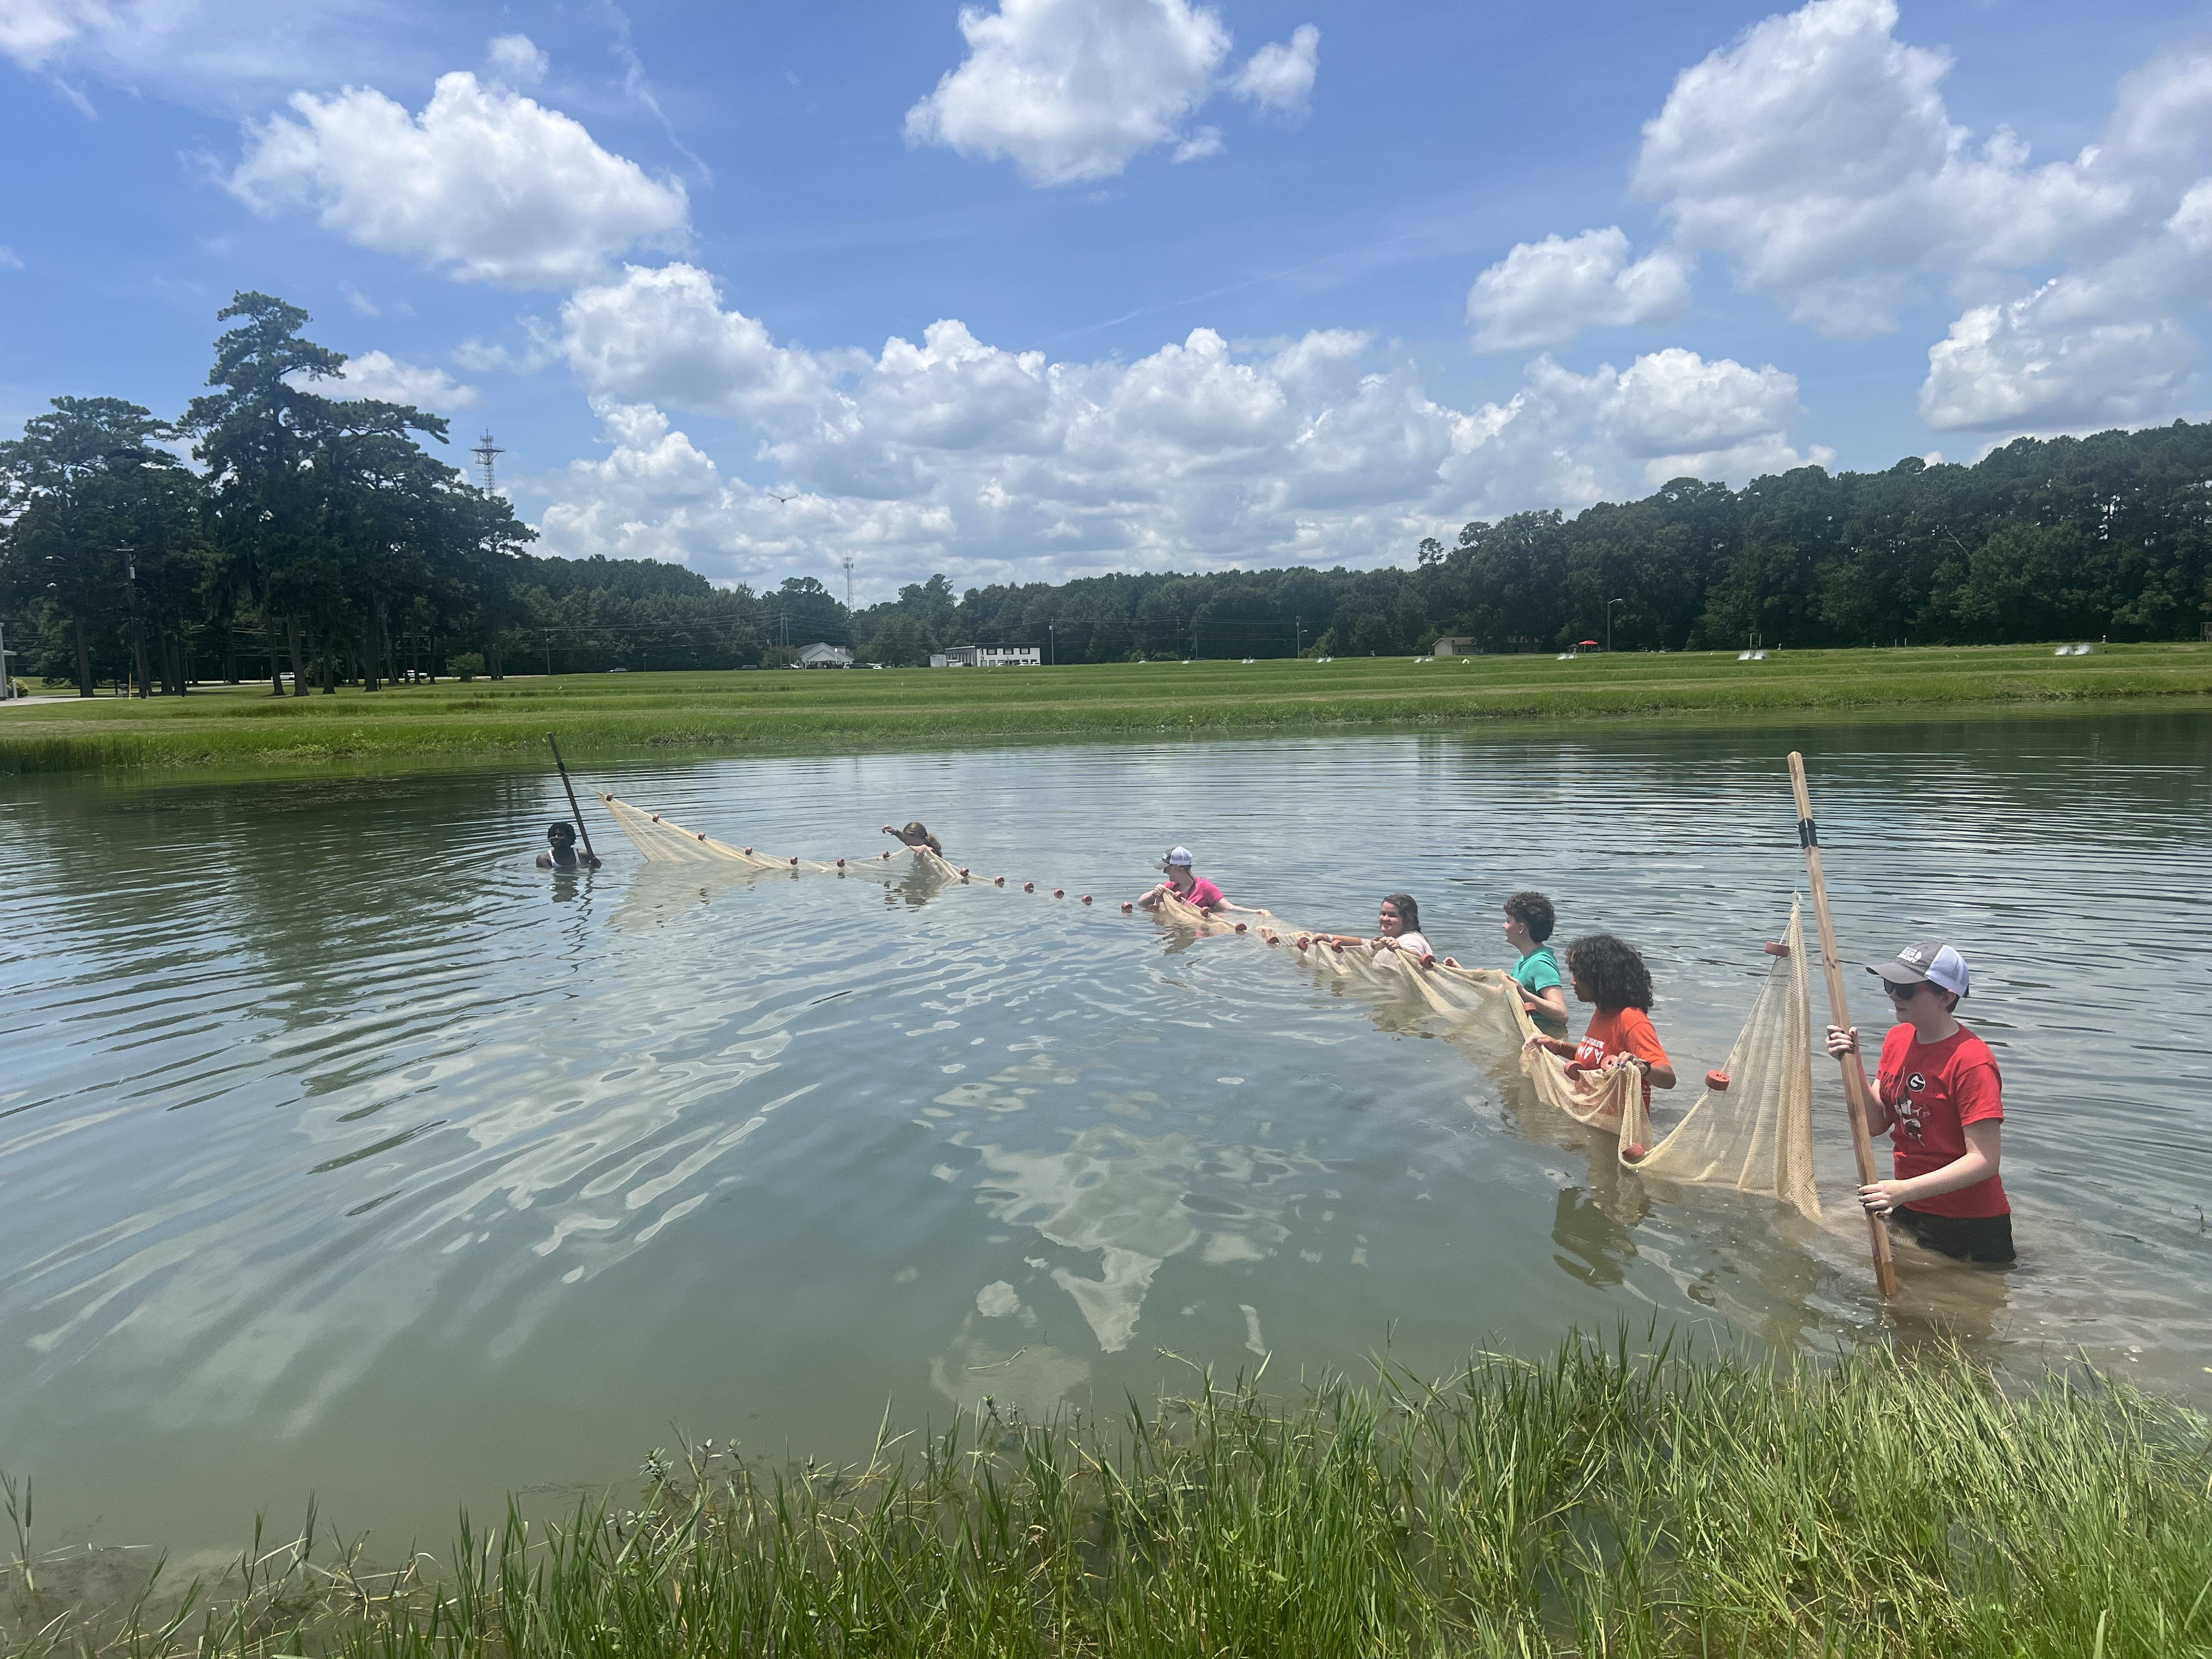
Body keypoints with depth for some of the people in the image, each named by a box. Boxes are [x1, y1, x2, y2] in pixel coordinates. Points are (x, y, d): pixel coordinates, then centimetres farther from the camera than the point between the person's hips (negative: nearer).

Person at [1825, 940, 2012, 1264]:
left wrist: (1905, 1190, -33)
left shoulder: (1972, 1062, -23)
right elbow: (1875, 1124, 2)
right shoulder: (1897, 1039, 2)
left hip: (1970, 1225, -7)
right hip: (1907, 1213, 7)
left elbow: (1985, 1160, -26)